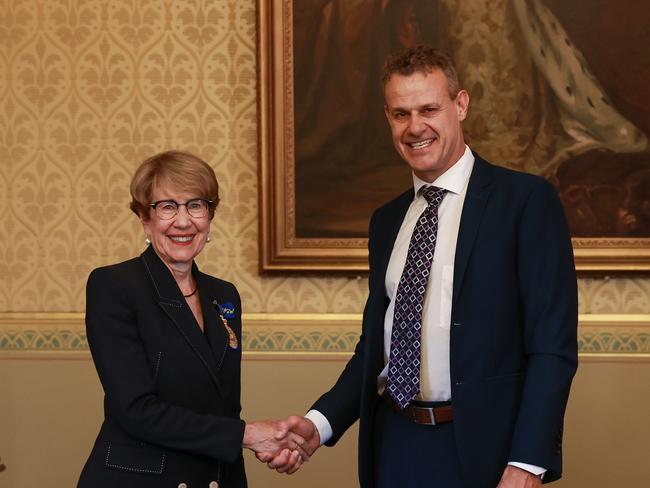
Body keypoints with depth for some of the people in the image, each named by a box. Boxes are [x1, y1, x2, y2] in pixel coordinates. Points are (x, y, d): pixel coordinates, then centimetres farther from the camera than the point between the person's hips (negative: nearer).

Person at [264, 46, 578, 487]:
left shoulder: (527, 199, -6)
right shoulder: (386, 221, 12)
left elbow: (554, 346, -10)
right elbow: (375, 341, 15)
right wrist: (320, 423, -1)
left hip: (480, 450, -5)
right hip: (394, 446, 5)